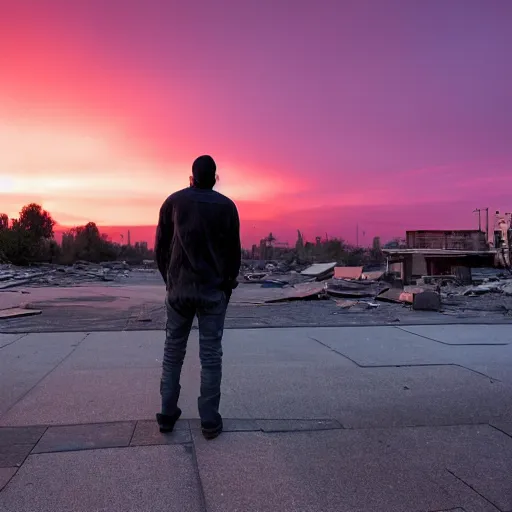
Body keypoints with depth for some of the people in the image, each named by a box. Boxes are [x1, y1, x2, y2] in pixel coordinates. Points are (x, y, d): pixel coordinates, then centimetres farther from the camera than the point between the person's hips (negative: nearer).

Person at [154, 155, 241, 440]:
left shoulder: (173, 202, 2)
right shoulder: (226, 206, -1)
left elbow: (161, 247, 3)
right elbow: (234, 252, 0)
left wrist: (169, 280, 14)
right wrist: (229, 285, 12)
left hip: (179, 288, 1)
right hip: (213, 290, -1)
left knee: (173, 351, 11)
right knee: (211, 355, 3)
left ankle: (168, 414, 14)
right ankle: (210, 420, 5)